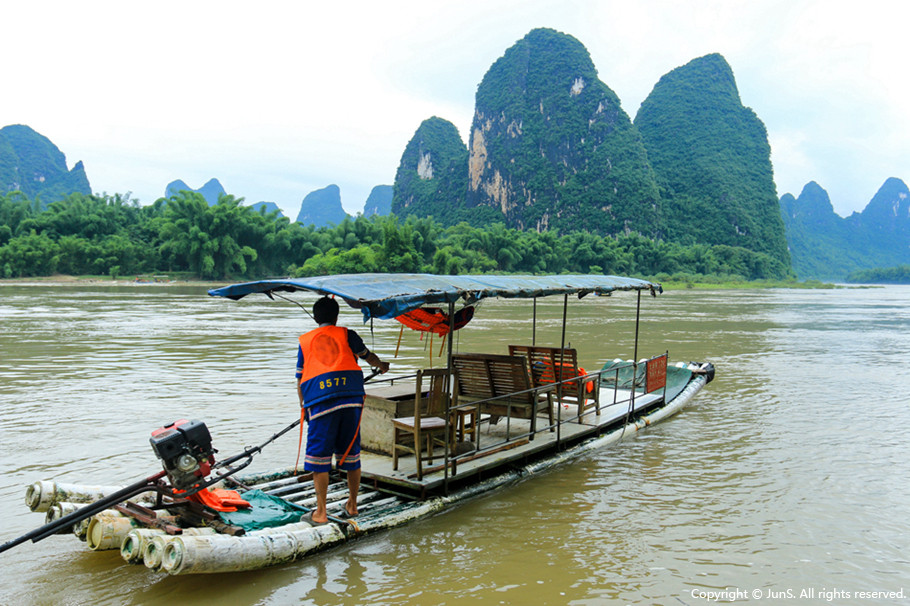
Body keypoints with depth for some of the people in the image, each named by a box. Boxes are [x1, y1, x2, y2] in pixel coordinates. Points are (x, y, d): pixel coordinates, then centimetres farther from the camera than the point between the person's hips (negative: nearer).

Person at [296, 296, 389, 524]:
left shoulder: (304, 340, 18)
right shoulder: (346, 334, 16)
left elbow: (300, 379, 18)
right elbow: (367, 355, 31)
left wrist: (304, 408, 27)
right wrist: (381, 366, 51)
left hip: (320, 399, -1)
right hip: (351, 395, 1)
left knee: (319, 455, 5)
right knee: (351, 451, 13)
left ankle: (320, 512, 9)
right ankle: (352, 505, 26)